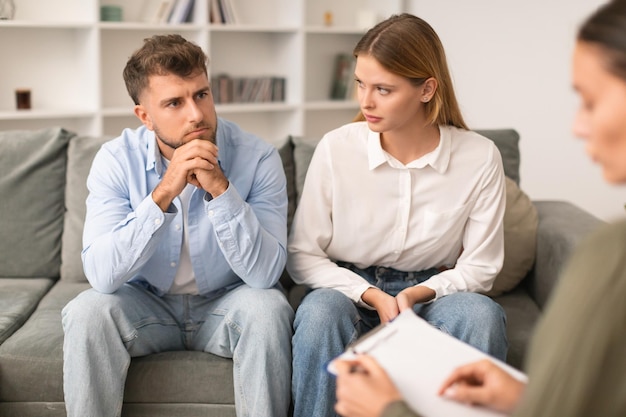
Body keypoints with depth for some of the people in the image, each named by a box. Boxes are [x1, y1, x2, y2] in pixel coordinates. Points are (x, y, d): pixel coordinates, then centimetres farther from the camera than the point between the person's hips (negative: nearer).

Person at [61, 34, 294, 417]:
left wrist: (220, 188, -35)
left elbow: (265, 273, -25)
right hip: (146, 302, 1)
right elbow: (101, 274, -25)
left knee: (268, 309, -30)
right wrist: (163, 193, -35)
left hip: (227, 303, 0)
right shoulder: (117, 160, -15)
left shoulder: (258, 157, -18)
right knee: (86, 312, -26)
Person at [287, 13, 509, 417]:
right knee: (320, 309, -33)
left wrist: (417, 293, -20)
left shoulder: (479, 157, -9)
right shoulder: (335, 148, -10)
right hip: (350, 290, 0)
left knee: (481, 314, -31)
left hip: (432, 294, 1)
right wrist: (371, 295, -18)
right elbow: (302, 255, -5)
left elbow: (479, 266, -2)